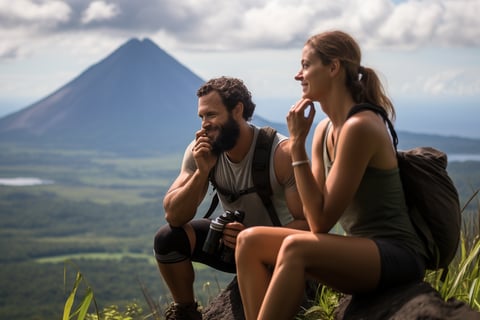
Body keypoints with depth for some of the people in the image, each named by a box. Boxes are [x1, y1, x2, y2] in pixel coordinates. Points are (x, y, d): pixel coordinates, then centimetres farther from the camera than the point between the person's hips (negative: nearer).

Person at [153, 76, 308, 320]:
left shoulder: (280, 154, -26)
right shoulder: (200, 150, -12)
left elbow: (308, 223, -26)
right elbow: (174, 216, -16)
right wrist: (202, 171, -30)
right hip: (233, 237, 5)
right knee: (168, 238, -16)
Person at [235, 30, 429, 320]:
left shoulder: (360, 127, -18)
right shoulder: (324, 130, 9)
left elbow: (321, 222, -18)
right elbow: (314, 215, 5)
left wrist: (297, 145, -18)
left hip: (397, 256, -9)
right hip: (359, 251, 9)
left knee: (296, 249, -32)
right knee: (251, 241, -3)